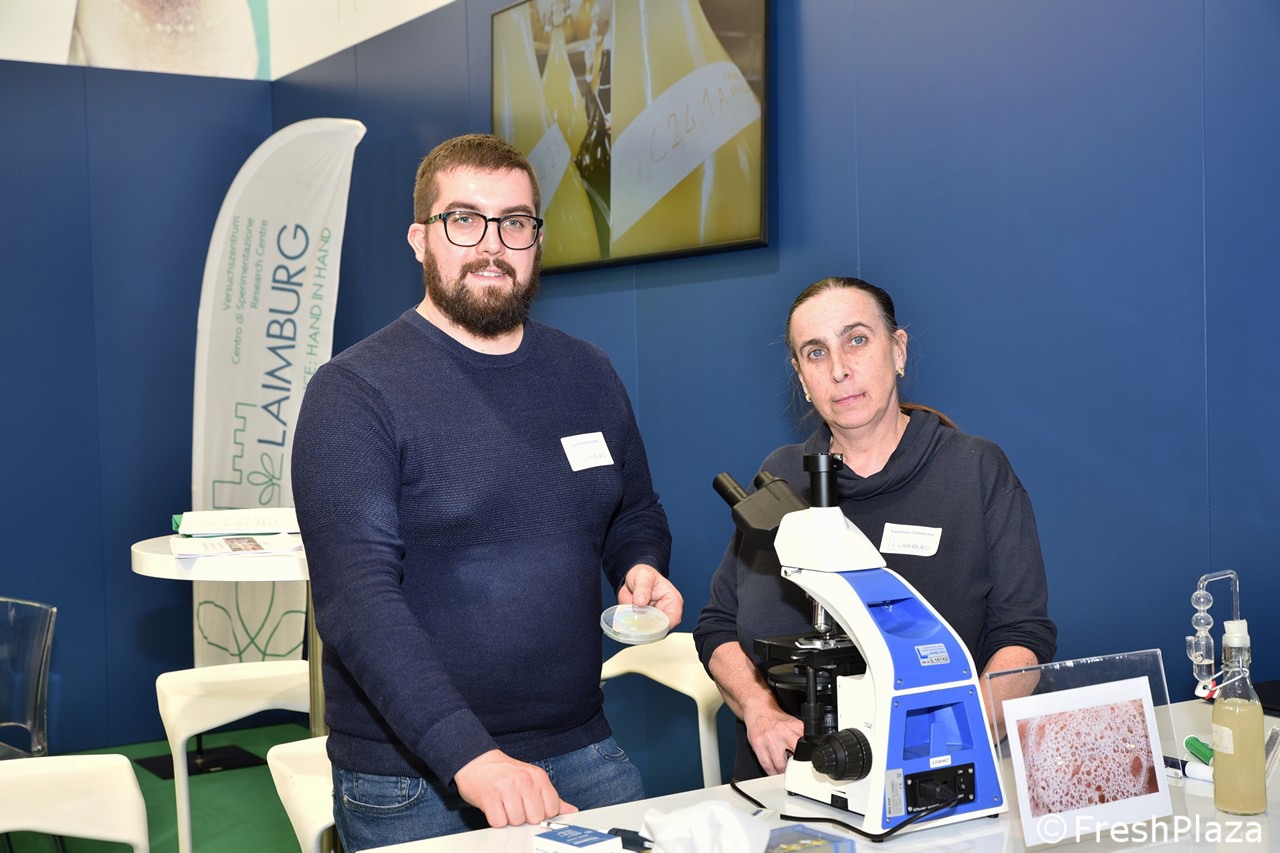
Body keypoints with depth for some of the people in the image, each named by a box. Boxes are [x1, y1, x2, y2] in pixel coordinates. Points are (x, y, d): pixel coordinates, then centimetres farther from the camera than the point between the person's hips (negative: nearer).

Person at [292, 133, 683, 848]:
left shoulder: (588, 375, 7)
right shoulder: (353, 393, -11)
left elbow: (636, 514, 20)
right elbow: (358, 600, -21)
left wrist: (642, 569, -3)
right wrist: (472, 758, -31)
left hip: (580, 754, 5)